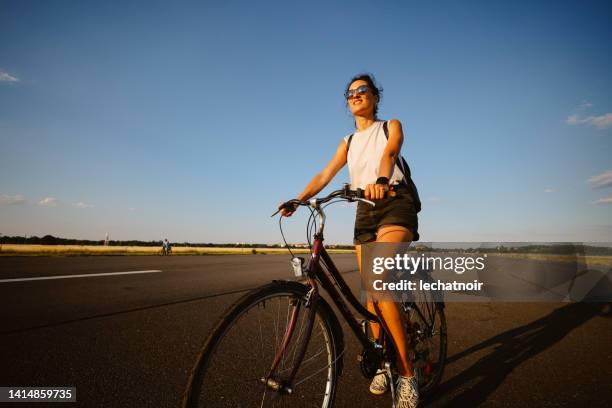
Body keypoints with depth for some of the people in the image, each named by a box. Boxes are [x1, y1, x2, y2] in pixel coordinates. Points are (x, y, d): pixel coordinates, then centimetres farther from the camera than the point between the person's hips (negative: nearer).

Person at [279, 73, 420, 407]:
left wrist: (380, 180, -36)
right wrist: (298, 199, -9)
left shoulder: (391, 126, 11)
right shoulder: (348, 143, 21)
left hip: (396, 203, -4)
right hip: (364, 211, 5)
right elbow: (325, 175, 7)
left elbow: (389, 153, -13)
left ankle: (406, 374, -11)